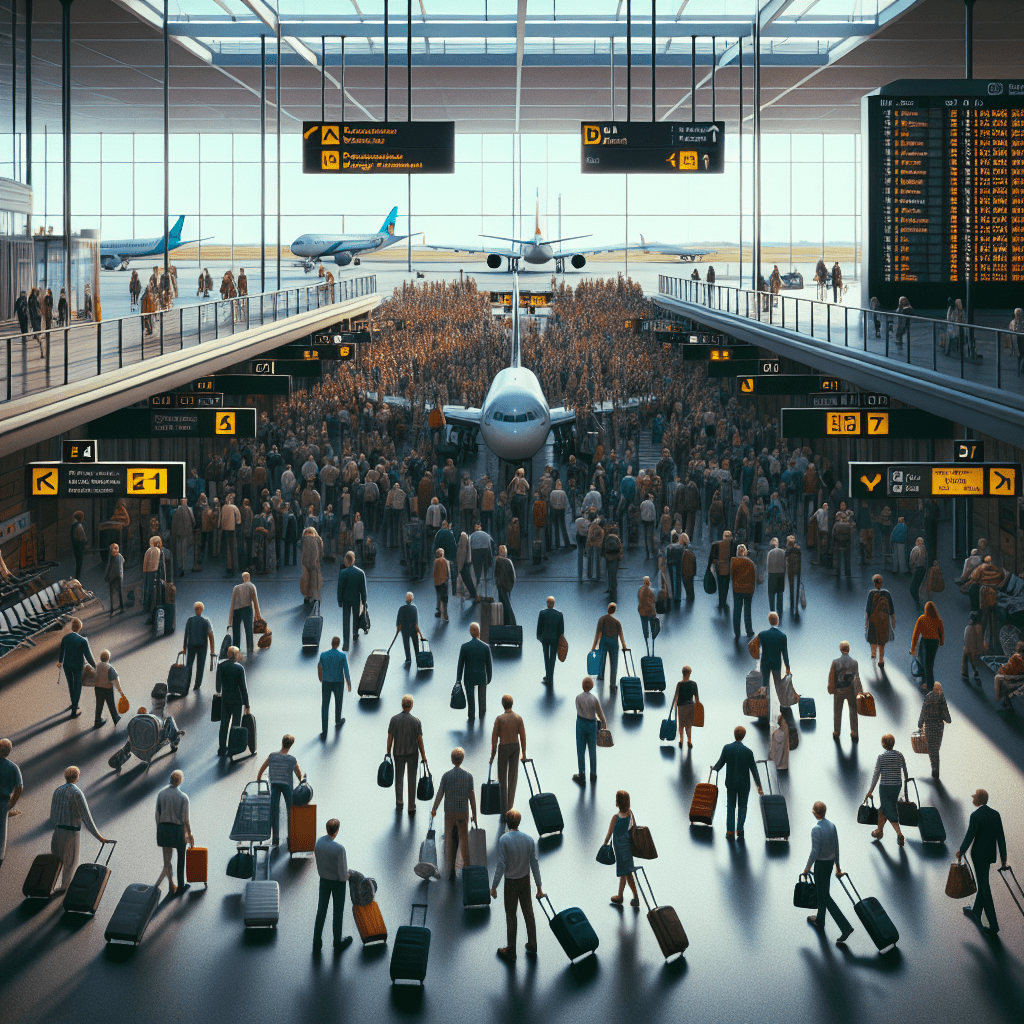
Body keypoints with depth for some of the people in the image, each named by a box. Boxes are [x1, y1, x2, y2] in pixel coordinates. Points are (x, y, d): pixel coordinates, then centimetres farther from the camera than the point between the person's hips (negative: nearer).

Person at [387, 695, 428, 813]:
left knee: (399, 778, 17)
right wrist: (423, 757, -1)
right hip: (412, 753, -1)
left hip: (398, 753, 1)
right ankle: (412, 807, 10)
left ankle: (399, 802, 13)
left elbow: (390, 738, -5)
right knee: (412, 779, 8)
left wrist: (388, 753, 6)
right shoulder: (416, 721, -12)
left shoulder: (394, 719, -9)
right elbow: (419, 740, -9)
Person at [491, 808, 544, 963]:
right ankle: (532, 946, 31)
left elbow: (501, 864, -19)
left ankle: (511, 952, 17)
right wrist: (539, 886, 4)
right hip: (525, 881, 4)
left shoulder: (504, 840, -20)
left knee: (511, 916, 8)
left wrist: (494, 886, -10)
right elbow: (534, 863, -3)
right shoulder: (529, 839, -8)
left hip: (511, 882, -4)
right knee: (528, 912, 19)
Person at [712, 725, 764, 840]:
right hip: (744, 783, -1)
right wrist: (759, 786, -3)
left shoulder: (727, 748, -11)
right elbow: (753, 769, -8)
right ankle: (739, 829, 4)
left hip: (731, 783, 1)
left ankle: (730, 831, 10)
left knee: (730, 807, 13)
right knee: (742, 807, 14)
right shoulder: (748, 751, -12)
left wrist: (713, 768, 21)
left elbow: (720, 764, -3)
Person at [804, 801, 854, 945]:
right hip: (830, 861, 8)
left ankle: (845, 927, -8)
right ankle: (820, 920, 42)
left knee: (825, 896, -1)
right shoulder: (831, 825, -1)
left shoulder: (816, 829, -25)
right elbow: (836, 848, 7)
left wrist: (807, 868, -9)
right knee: (822, 891, 25)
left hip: (821, 863, -8)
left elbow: (814, 852, -23)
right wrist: (837, 867, 17)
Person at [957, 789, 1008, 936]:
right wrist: (1003, 856, 10)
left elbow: (969, 837, -17)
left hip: (979, 855, -7)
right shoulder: (995, 814, 0)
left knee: (984, 887, -1)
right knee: (983, 882, 25)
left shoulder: (975, 816, -21)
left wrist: (961, 852, -2)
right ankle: (976, 911, 44)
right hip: (991, 854, 7)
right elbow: (1000, 837, 3)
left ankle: (993, 925, -1)